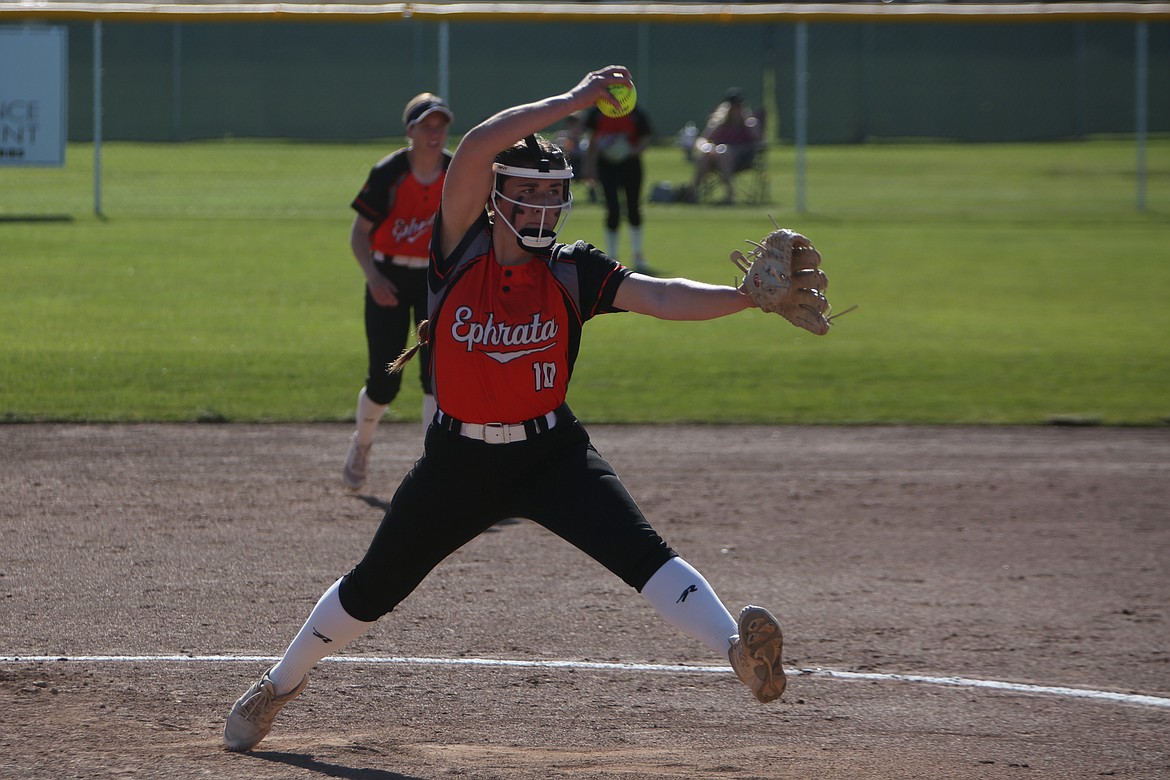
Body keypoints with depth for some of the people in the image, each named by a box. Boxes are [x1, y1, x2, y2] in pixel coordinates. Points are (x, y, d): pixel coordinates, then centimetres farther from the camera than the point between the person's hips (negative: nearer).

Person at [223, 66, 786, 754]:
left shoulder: (572, 272, -4)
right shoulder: (462, 250, -8)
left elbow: (660, 297, -18)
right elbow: (476, 150, -23)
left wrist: (748, 298, -35)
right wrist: (571, 102, -27)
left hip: (551, 452, 0)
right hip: (458, 460, 0)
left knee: (640, 550, -24)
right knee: (372, 589, 13)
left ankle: (739, 651, -39)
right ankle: (281, 685, 36)